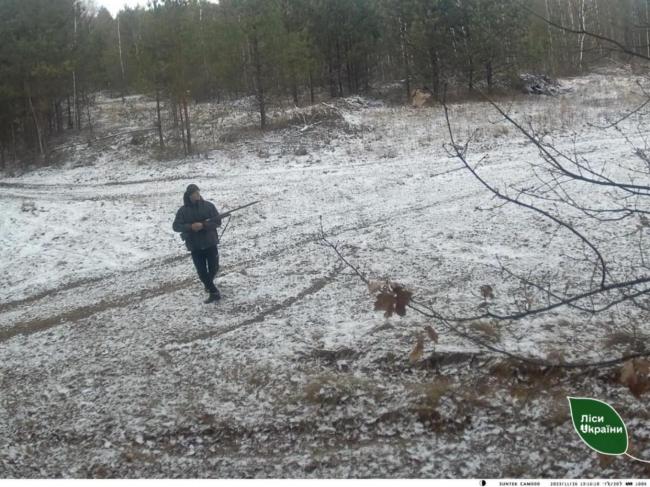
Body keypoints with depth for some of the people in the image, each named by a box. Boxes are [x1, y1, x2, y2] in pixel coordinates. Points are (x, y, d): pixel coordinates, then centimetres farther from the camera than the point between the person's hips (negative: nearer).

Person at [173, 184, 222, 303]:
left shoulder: (208, 206, -2)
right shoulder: (183, 211, -2)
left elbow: (217, 221, -6)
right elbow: (176, 226, -6)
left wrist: (203, 225, -21)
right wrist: (190, 227, -22)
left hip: (210, 243, 0)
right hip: (195, 246, 0)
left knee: (214, 268, 4)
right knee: (201, 271, -2)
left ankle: (208, 284, 37)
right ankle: (214, 292, 12)